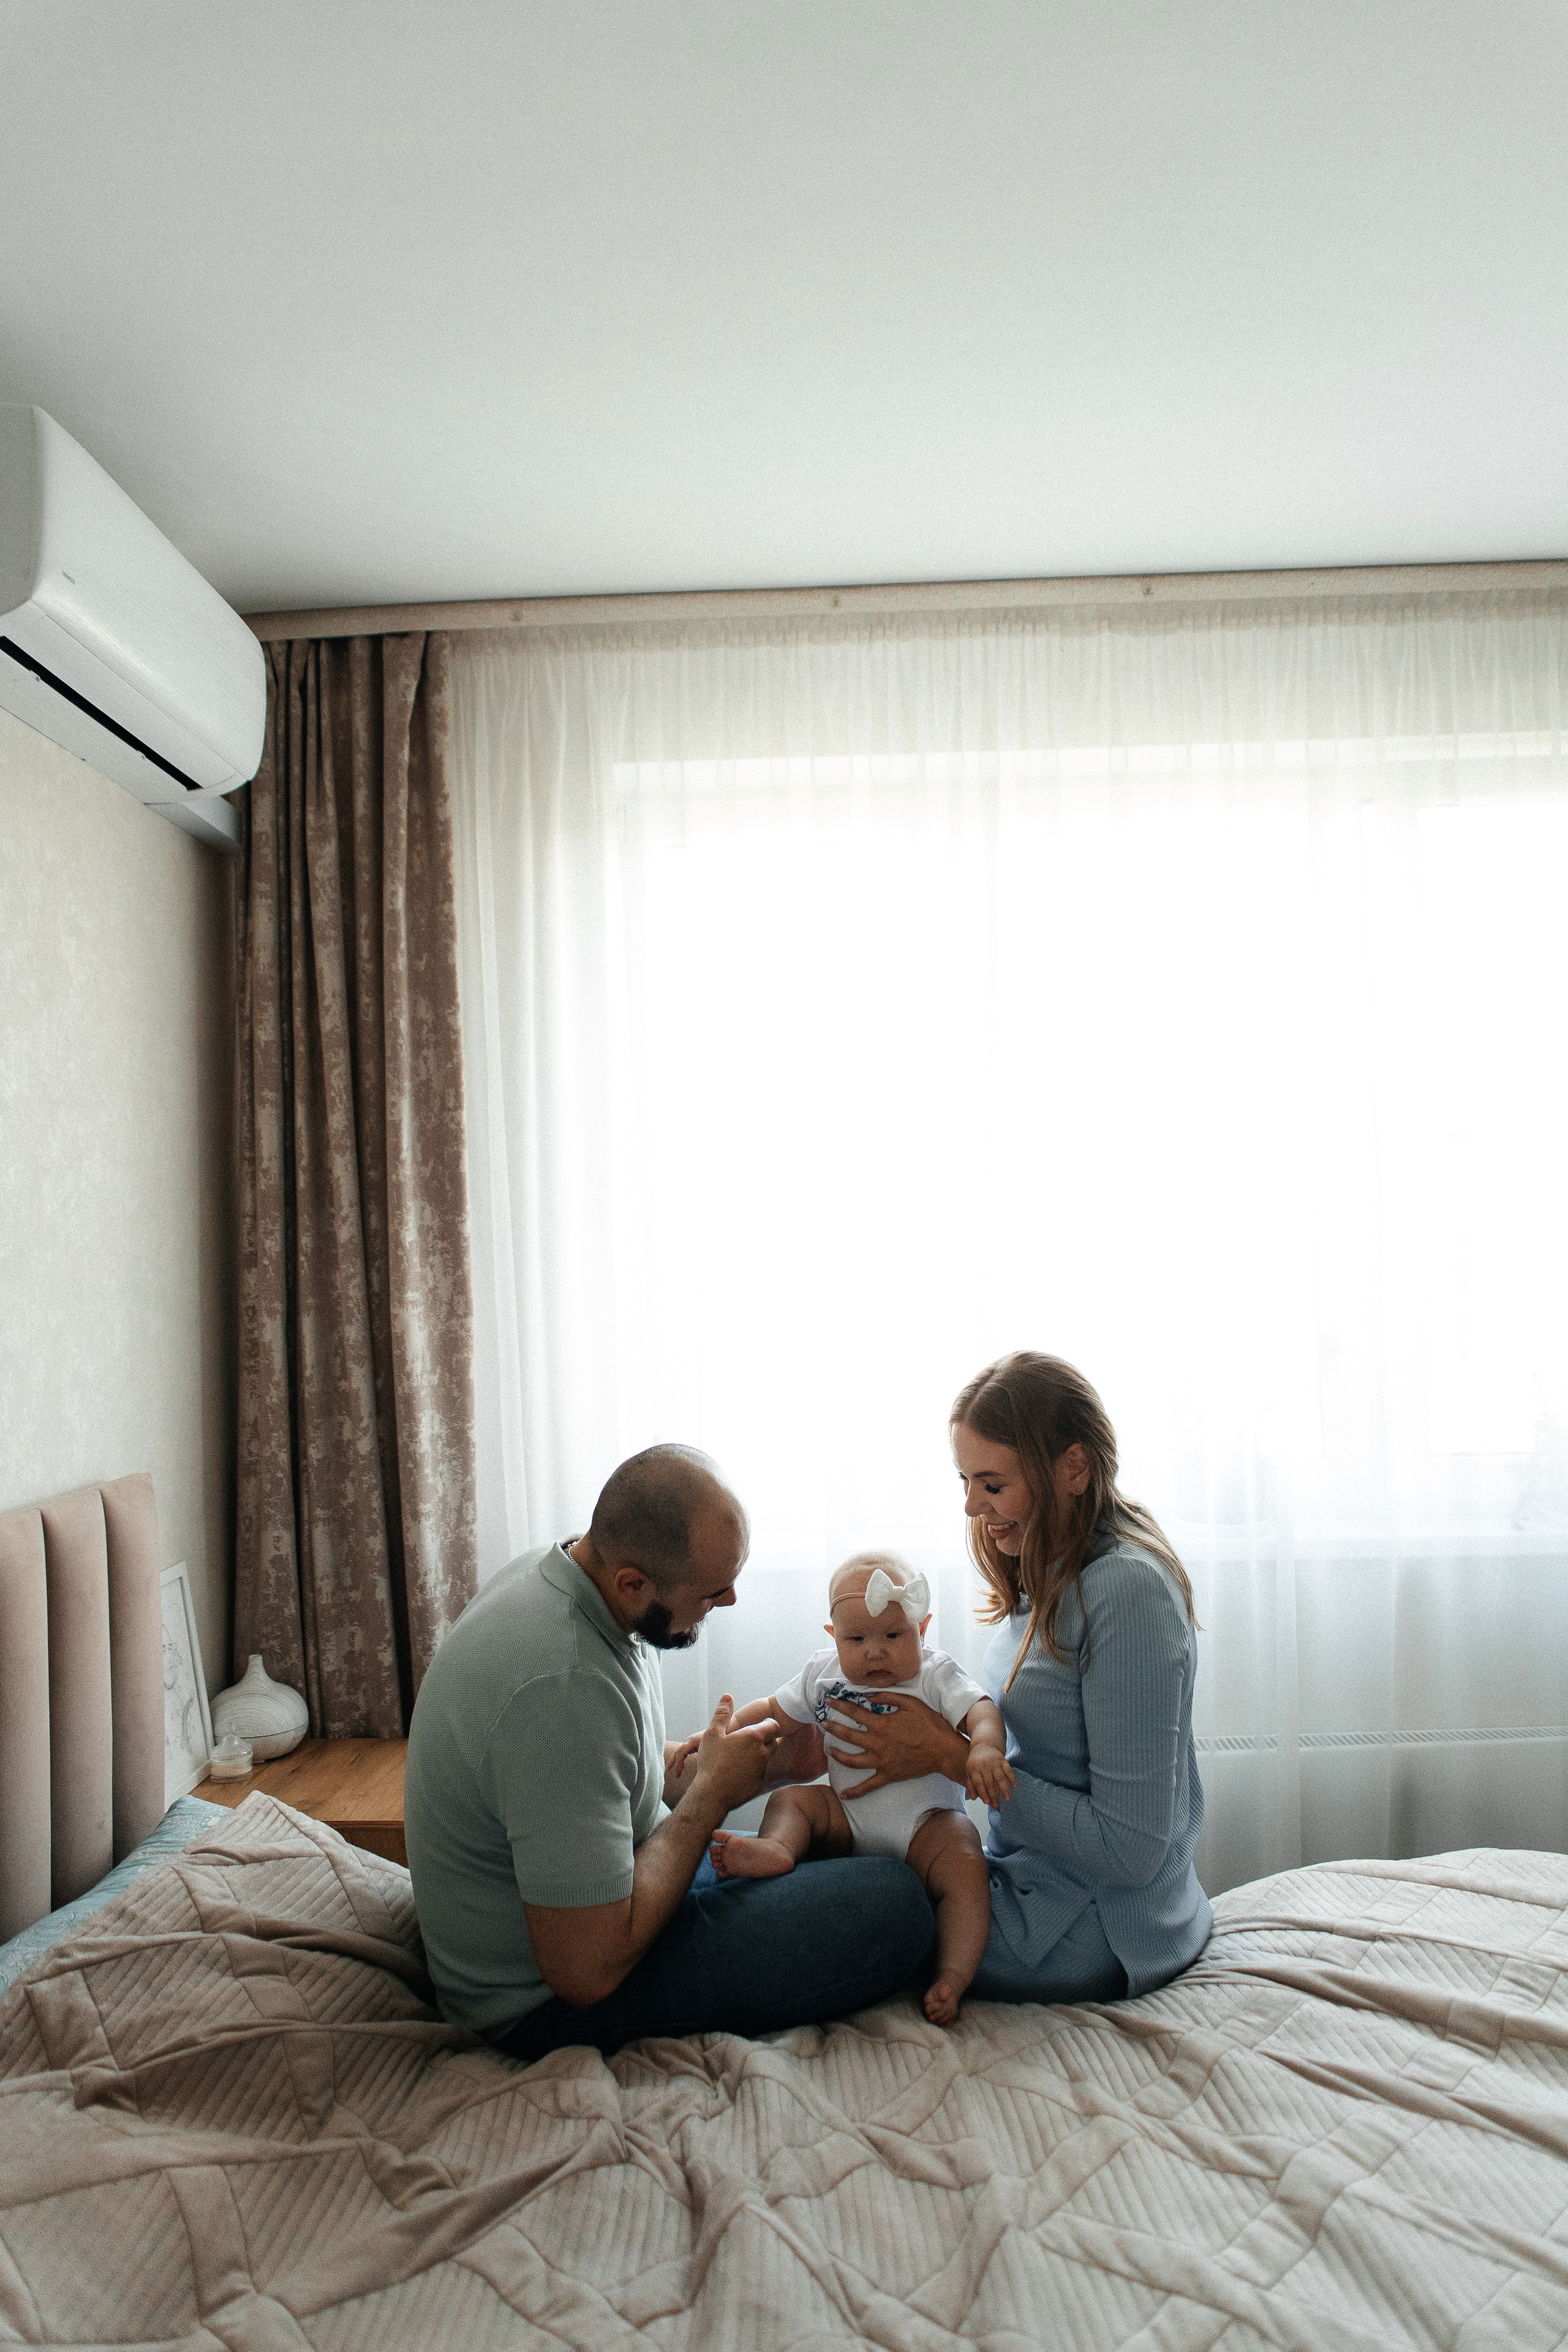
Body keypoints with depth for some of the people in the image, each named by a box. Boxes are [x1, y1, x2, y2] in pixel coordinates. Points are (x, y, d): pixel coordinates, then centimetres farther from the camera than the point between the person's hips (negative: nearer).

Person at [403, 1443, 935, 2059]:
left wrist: (766, 1761, -3)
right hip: (548, 1999, -9)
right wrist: (711, 1794, -19)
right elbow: (586, 1970, -30)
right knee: (896, 1904, -16)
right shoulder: (563, 1685, -35)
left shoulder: (569, 1570, -5)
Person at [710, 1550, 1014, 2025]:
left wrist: (984, 1748, -45)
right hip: (847, 1817, 4)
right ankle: (775, 1848, -39)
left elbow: (980, 1710, -21)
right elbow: (773, 1710, 15)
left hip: (926, 1820, -4)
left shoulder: (936, 1674, -7)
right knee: (789, 1799, -11)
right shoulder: (825, 1674, 5)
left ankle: (951, 1978, -29)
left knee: (966, 1870, -28)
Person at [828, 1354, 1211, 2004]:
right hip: (1037, 1882, 9)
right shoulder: (1056, 1574, 5)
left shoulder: (1128, 1591, -24)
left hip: (1091, 1937, -8)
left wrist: (951, 1757, -21)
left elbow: (1131, 1848, -24)